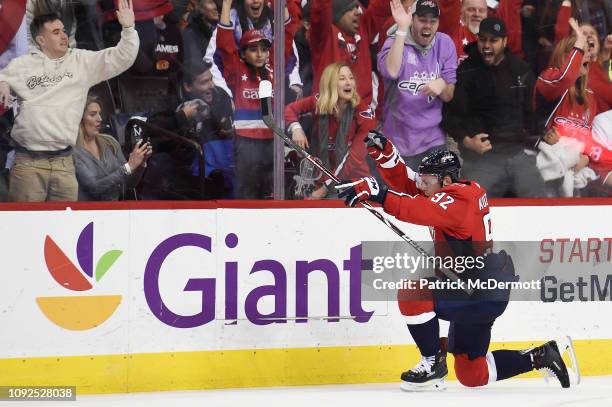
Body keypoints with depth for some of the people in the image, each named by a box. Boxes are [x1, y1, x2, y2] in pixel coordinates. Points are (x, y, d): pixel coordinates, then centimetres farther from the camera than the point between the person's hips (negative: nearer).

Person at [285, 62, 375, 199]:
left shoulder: (363, 113, -14)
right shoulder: (318, 103, -6)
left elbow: (355, 157, -18)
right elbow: (290, 109, 12)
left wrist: (326, 187, -21)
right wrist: (296, 128, -12)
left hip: (354, 178, -2)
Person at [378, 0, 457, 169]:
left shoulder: (445, 43, 3)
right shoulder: (395, 42, -5)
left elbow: (449, 96, 5)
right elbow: (391, 72, -28)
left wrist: (442, 85, -19)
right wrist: (401, 29, -26)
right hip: (399, 140, -3)